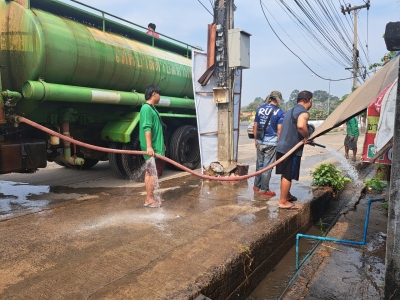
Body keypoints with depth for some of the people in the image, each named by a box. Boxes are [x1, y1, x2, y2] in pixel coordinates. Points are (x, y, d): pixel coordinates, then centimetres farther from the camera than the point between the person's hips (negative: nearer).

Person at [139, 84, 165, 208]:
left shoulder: (151, 108, 17)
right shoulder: (146, 108, -15)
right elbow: (147, 128, -24)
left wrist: (161, 144, 24)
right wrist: (149, 146, -29)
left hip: (156, 147, 10)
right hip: (152, 148, -10)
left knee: (149, 172, 13)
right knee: (153, 173, -7)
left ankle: (150, 197, 20)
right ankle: (149, 199, 1)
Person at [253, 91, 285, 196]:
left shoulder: (260, 109, 5)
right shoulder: (280, 112, -7)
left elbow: (255, 126, 8)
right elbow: (279, 130, -11)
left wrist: (255, 139, 17)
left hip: (260, 142, 4)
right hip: (271, 142, -4)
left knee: (259, 164, 16)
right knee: (267, 166, 4)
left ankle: (256, 186, 26)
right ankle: (264, 190, 12)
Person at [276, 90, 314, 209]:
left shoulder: (290, 111, 17)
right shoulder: (303, 112, -12)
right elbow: (301, 126, -34)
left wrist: (304, 138, 23)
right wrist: (307, 137, -16)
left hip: (282, 147, 9)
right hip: (291, 149, -9)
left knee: (285, 174, 19)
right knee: (288, 176, -1)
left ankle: (287, 195, 34)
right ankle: (283, 201, 6)